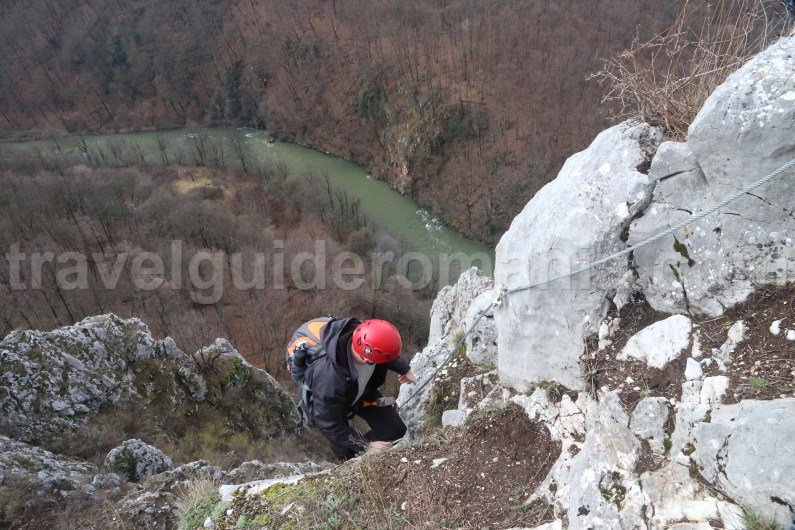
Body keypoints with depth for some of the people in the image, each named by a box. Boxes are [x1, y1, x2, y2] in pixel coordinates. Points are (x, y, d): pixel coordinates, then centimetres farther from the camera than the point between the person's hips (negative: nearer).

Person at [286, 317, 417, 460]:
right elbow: (329, 425, -29)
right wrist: (366, 446, -22)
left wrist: (405, 369, 4)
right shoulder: (329, 378, -47)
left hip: (361, 389, 5)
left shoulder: (362, 337, -34)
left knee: (396, 430, 4)